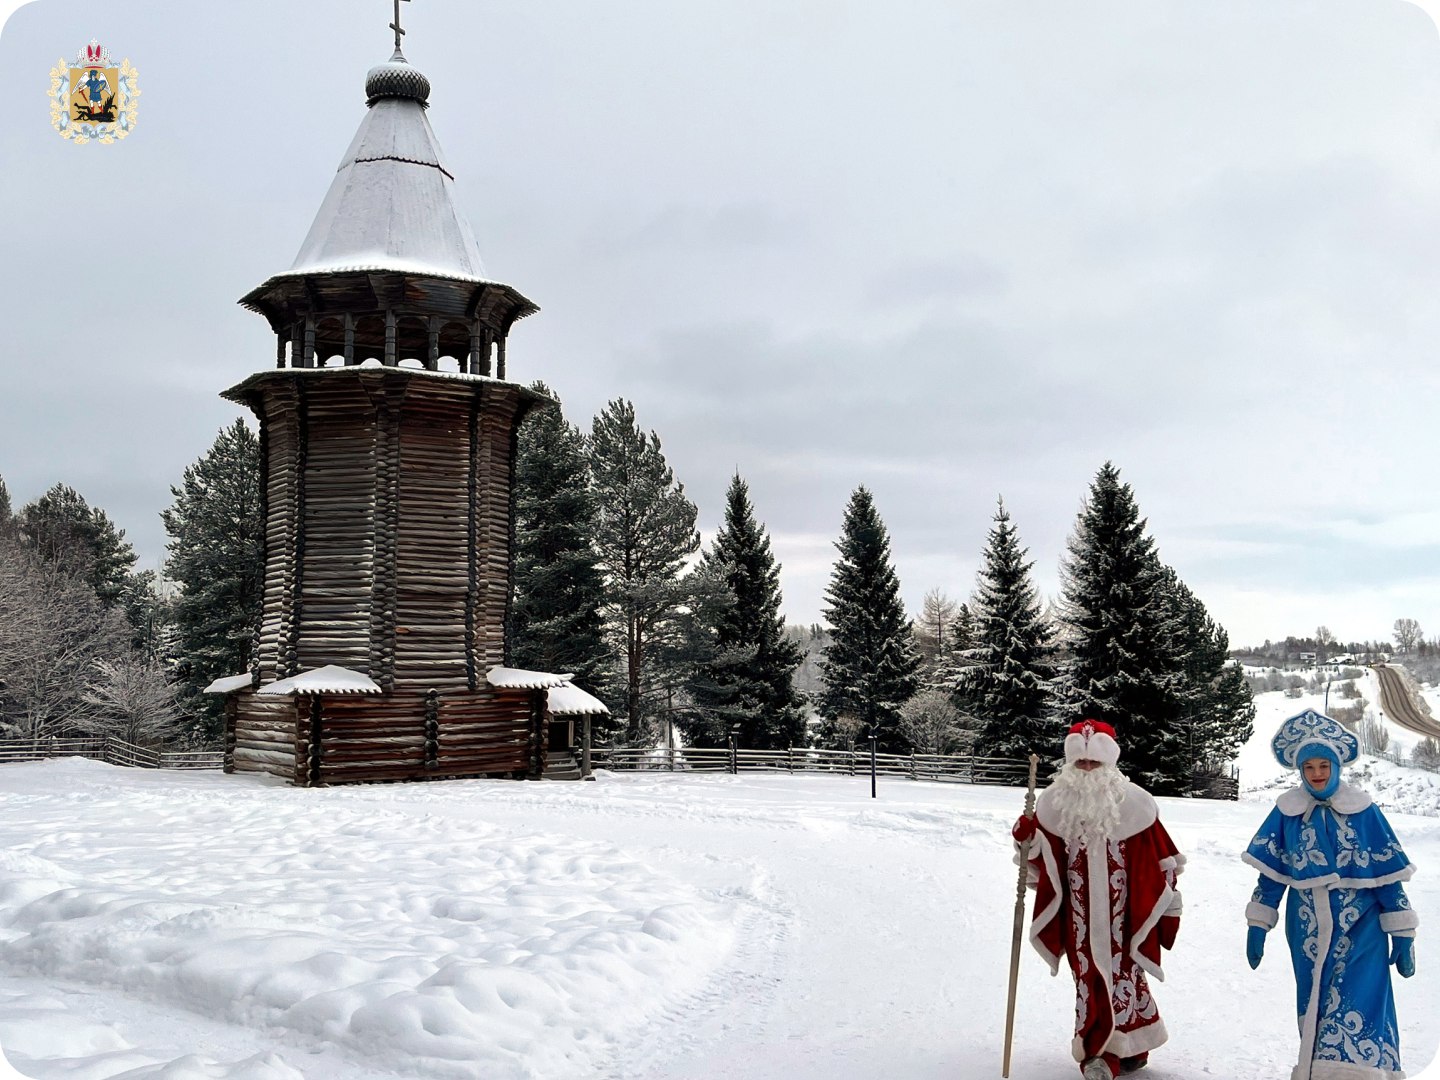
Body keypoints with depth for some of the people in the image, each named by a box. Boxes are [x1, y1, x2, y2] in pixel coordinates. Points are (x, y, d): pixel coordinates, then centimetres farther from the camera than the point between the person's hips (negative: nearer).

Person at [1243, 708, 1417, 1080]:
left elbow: (1389, 875, -1)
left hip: (1360, 929, -2)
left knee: (1357, 1011, -12)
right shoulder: (1287, 811, 0)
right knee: (1315, 1009, 10)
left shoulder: (1363, 811, -5)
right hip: (1308, 931, 2)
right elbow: (1271, 872, 5)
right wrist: (1258, 924, 5)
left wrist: (1402, 935, -2)